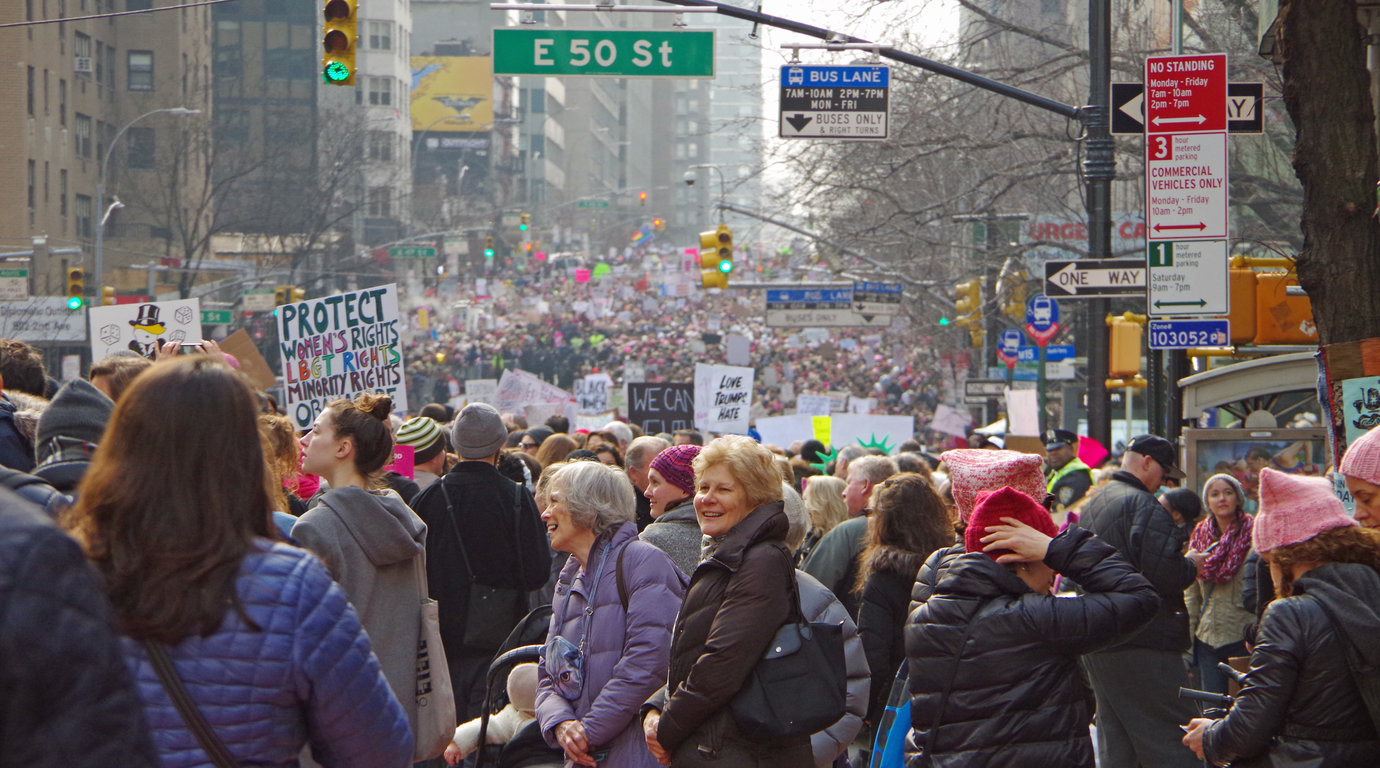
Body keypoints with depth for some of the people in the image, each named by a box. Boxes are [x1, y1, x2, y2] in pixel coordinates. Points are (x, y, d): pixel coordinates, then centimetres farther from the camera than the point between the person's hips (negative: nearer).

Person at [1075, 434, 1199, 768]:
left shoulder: (1091, 506, 17)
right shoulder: (1144, 506, -13)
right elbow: (1164, 574, -23)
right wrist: (1192, 567, -2)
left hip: (1095, 649, 9)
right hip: (1142, 647, -9)